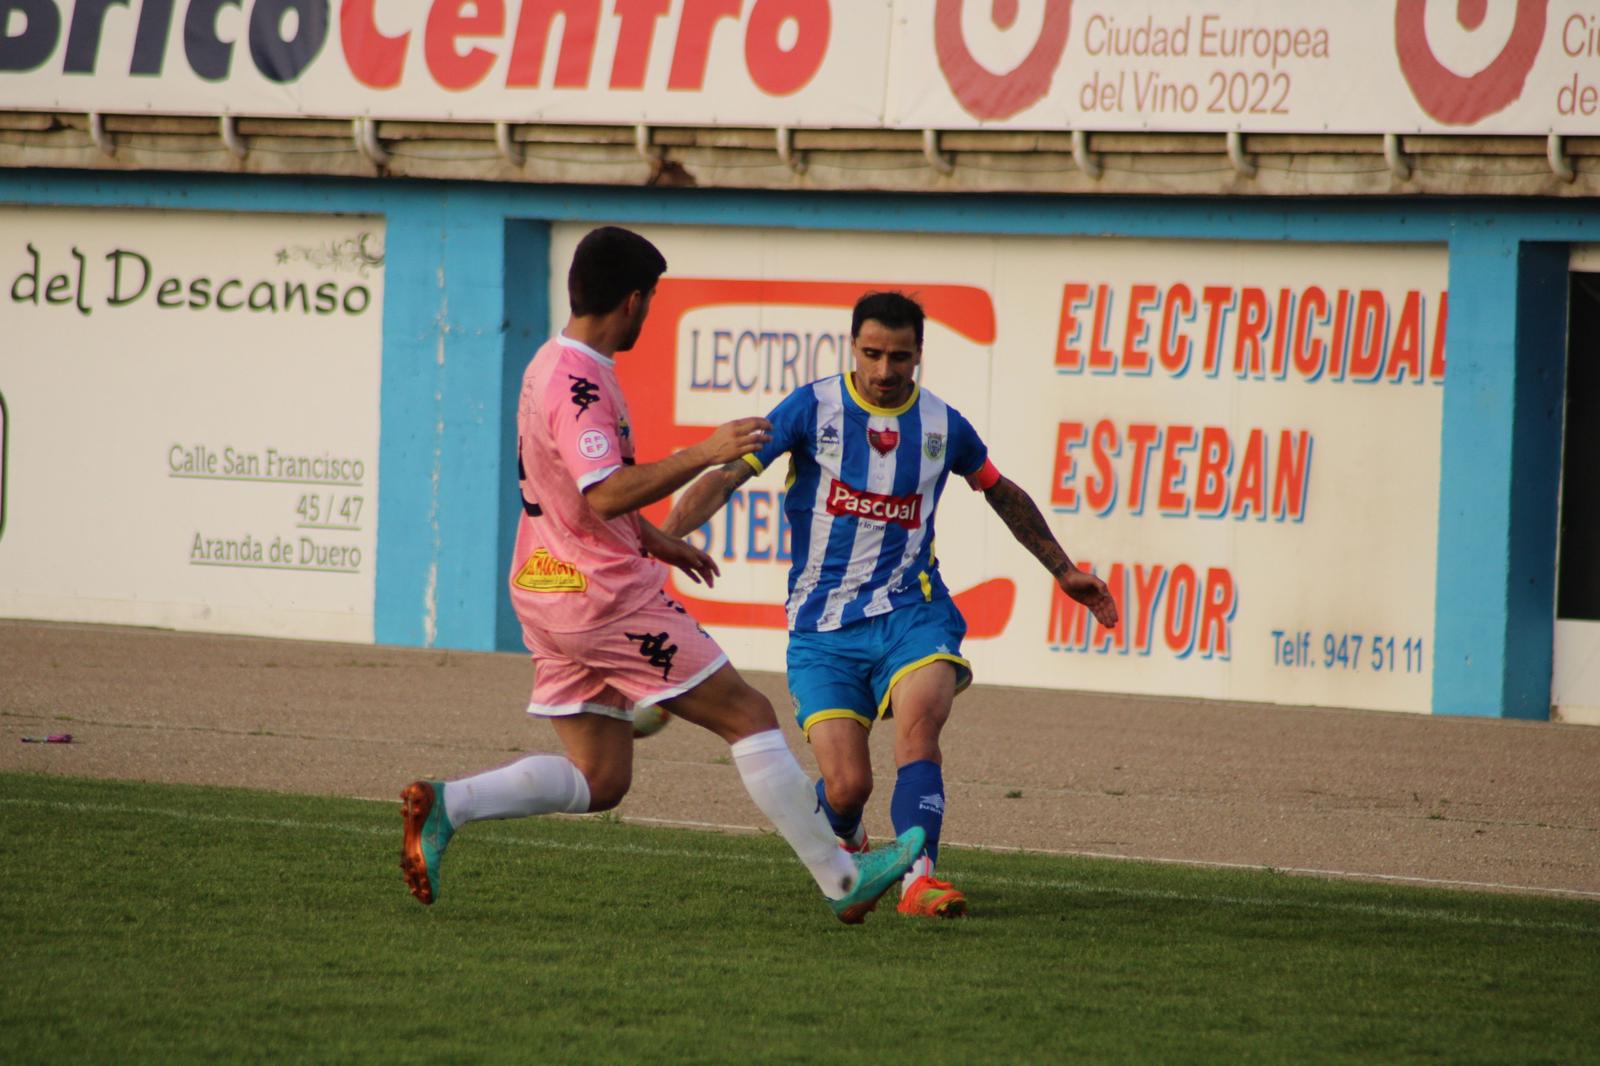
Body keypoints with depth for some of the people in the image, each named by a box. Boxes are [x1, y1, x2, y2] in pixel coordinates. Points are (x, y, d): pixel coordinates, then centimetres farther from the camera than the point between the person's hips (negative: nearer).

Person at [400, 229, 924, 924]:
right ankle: (841, 880, -1)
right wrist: (704, 456, -28)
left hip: (549, 591, 10)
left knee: (599, 779, 8)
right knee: (747, 714, -2)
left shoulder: (552, 367, 14)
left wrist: (652, 541, 30)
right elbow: (605, 496, -28)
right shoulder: (579, 383, -18)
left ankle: (445, 804, -6)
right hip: (605, 596, -10)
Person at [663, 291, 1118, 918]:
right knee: (847, 785, -9)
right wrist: (660, 539, -24)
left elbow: (1003, 494, 25)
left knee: (918, 723, -29)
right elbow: (727, 475, -8)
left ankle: (917, 878, -37)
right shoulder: (813, 409, -3)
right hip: (822, 626, -1)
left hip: (910, 611, 1)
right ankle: (844, 844, 28)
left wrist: (1064, 571, 32)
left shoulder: (942, 425, 6)